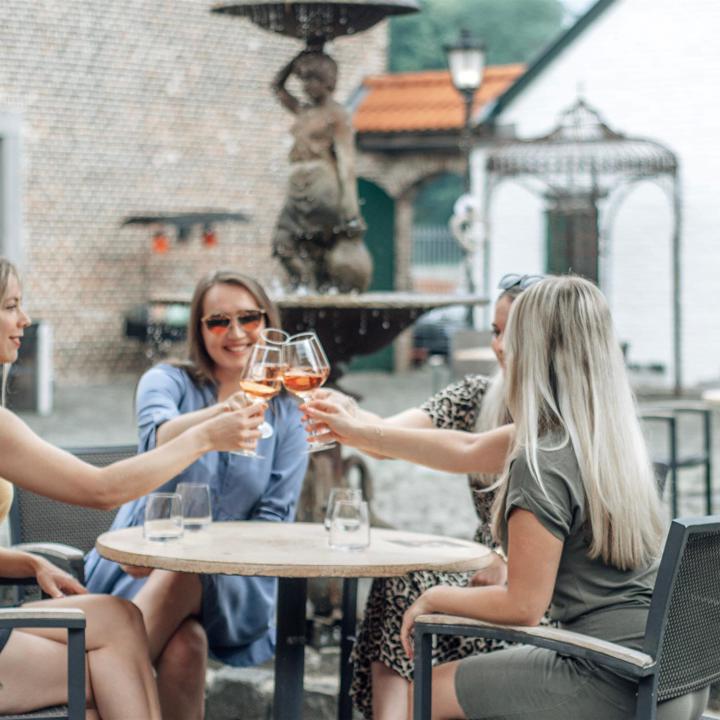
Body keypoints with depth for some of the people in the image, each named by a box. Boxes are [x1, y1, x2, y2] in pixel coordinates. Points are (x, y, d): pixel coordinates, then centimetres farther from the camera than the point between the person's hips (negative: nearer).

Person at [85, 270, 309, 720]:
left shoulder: (286, 414, 11)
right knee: (186, 642, -36)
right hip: (141, 568, -1)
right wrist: (226, 411, -40)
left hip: (232, 584, 1)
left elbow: (276, 518, 4)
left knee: (183, 579, -36)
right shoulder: (167, 382, 6)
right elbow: (159, 441, -19)